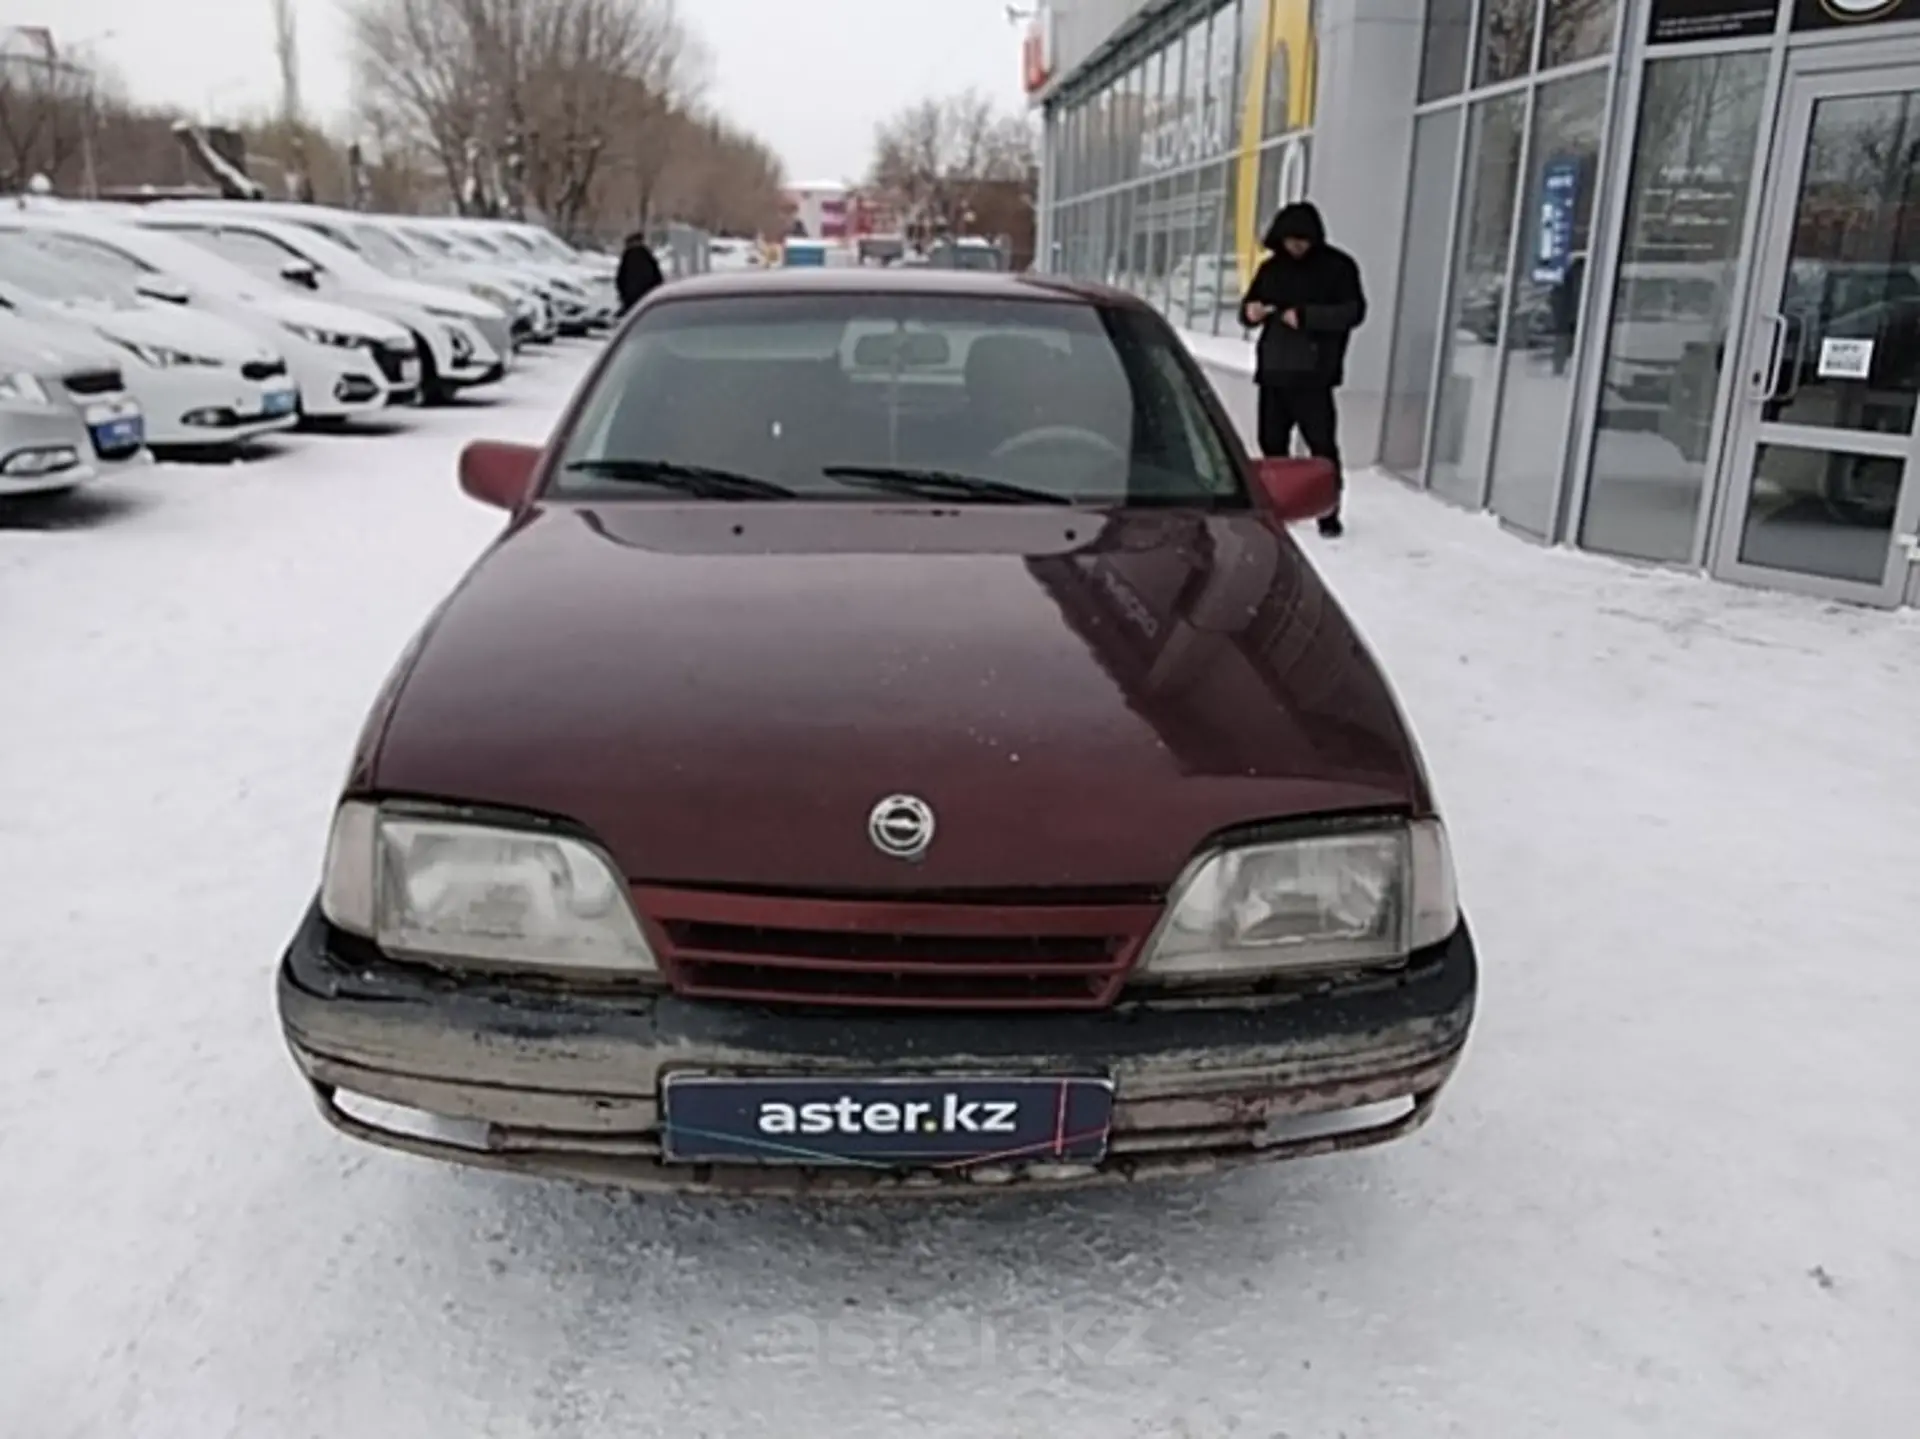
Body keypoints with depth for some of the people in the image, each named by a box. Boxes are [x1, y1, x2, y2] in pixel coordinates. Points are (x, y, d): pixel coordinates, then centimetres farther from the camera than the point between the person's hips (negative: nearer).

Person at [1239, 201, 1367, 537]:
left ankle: (1329, 512, -1)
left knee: (1322, 444, -6)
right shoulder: (1272, 267, 13)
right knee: (1272, 441, 9)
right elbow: (1248, 307, 17)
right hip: (1273, 371, 5)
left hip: (1313, 373, -5)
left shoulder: (1337, 266, -2)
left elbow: (1354, 311, -10)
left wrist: (1305, 316, -20)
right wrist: (1250, 312, -9)